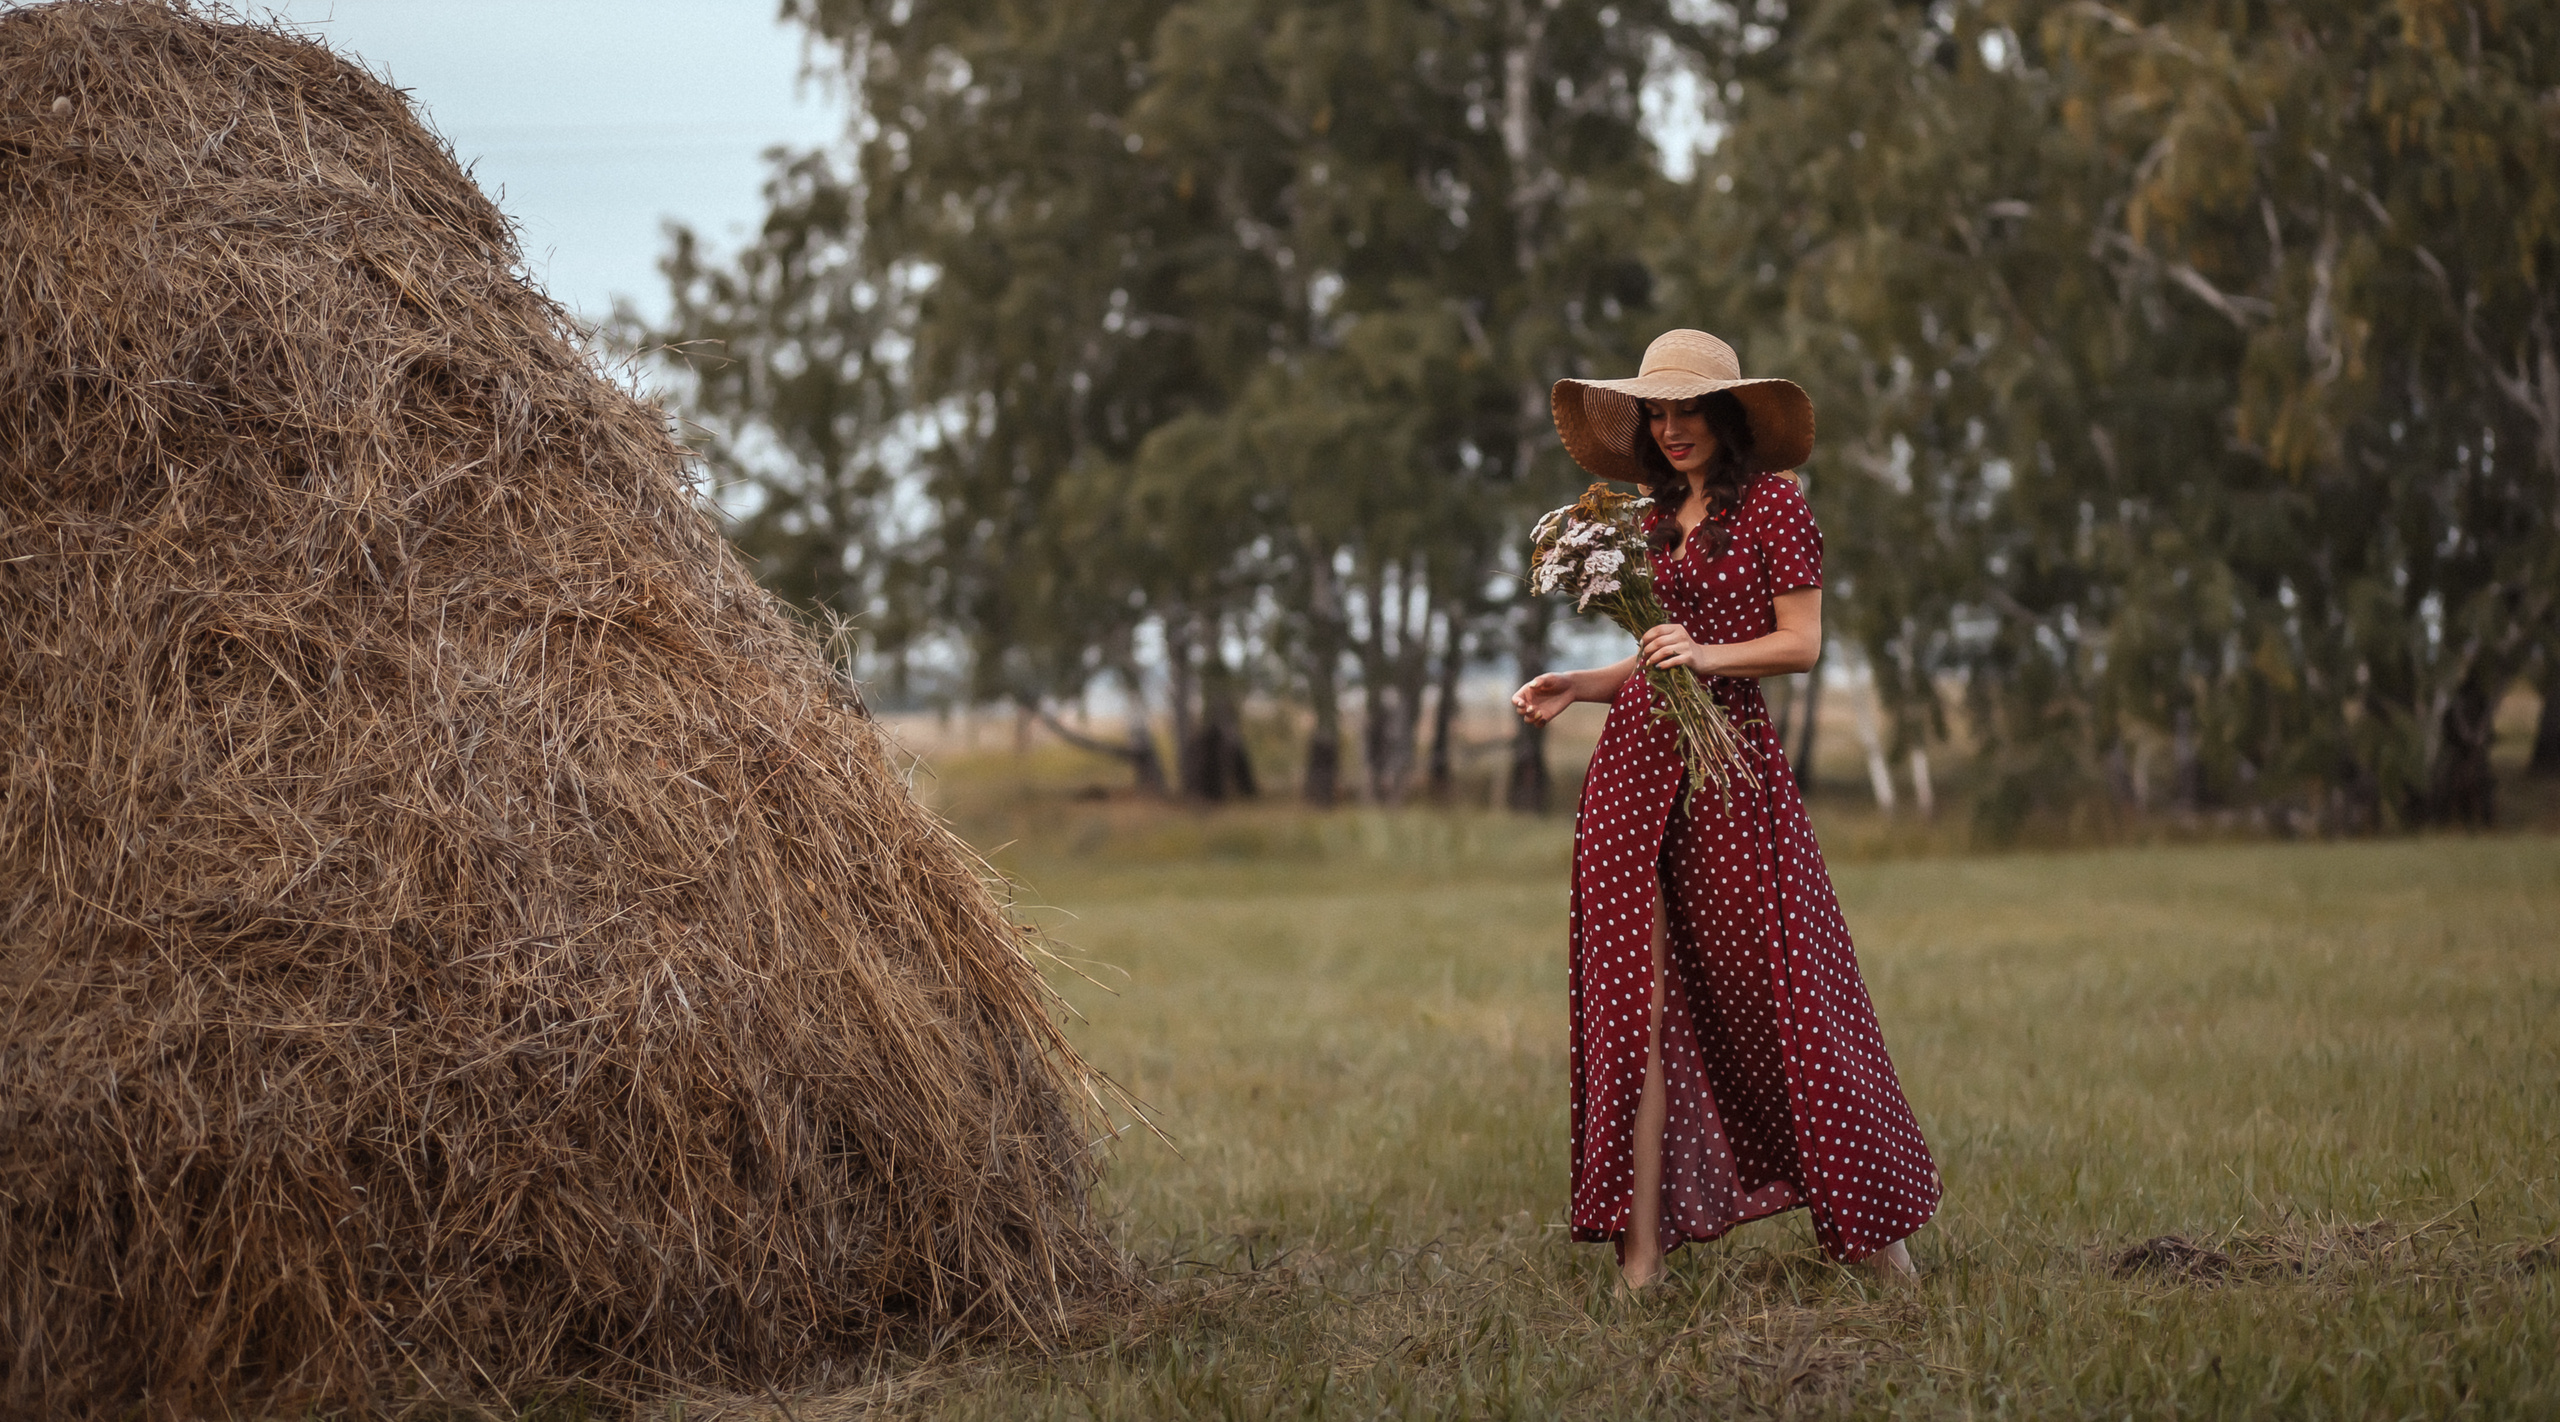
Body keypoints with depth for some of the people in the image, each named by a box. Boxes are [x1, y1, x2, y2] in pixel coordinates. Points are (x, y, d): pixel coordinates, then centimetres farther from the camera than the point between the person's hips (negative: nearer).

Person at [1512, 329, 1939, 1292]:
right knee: (1634, 1001, 0)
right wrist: (1573, 687, 8)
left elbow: (1802, 642, -5)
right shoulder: (1656, 519, 18)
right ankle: (1641, 1248, 1)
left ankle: (1873, 1230, 6)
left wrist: (1708, 655, -19)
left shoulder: (1773, 505, 0)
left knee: (1774, 993, -4)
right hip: (1633, 764, 6)